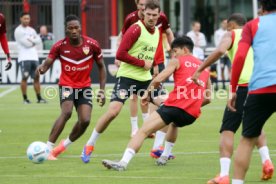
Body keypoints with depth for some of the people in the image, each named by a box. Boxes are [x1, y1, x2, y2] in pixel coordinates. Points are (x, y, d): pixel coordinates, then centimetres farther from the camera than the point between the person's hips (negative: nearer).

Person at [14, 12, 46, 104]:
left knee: (36, 77, 4)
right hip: (24, 58, -6)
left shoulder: (31, 30, 19)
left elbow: (39, 41, 6)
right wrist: (33, 40, 2)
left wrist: (30, 40, -8)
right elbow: (26, 43, -12)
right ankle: (25, 98, -1)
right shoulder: (18, 31, -2)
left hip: (34, 57, 6)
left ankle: (39, 98, 7)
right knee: (25, 78, -7)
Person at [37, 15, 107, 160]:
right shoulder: (60, 46, -12)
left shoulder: (92, 44, -9)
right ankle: (48, 148, -24)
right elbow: (47, 64, -14)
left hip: (85, 86, 3)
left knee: (85, 120, -13)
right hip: (67, 85, -3)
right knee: (66, 112, -28)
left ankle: (65, 145, 13)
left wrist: (102, 90, -1)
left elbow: (101, 67, 4)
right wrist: (41, 69, -40)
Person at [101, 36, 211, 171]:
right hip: (192, 115, 6)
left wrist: (148, 92, 13)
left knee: (143, 130, -10)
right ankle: (164, 156, 31)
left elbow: (158, 79, -2)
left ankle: (124, 162, -28)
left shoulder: (177, 61, 9)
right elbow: (207, 98, 21)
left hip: (176, 105, -6)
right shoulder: (204, 68, 24)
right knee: (174, 123, 40)